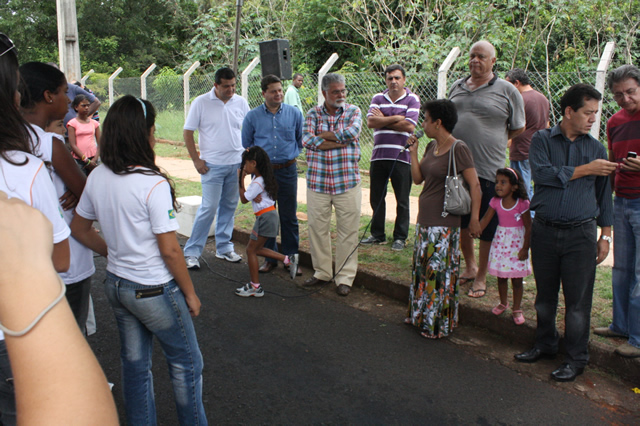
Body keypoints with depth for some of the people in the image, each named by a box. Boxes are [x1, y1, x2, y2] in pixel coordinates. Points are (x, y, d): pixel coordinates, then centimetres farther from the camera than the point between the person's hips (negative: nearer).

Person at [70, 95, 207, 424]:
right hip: (155, 291, -7)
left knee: (134, 364, 20)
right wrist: (190, 293, -9)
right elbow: (169, 250, -20)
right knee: (186, 363, 13)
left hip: (116, 285, 7)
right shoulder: (153, 184, -23)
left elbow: (79, 229, 9)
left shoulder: (97, 177, -3)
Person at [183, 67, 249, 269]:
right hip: (212, 165, -4)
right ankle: (191, 252, 3)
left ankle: (224, 248, 24)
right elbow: (187, 132, -2)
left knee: (229, 206, 11)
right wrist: (196, 160, -6)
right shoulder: (201, 102, -5)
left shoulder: (241, 103, 5)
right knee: (209, 207, -7)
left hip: (236, 163, 4)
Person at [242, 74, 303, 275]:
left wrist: (292, 153, 5)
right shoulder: (252, 116, 2)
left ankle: (291, 257, 15)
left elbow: (302, 140, 14)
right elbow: (245, 145, 12)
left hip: (287, 170, 0)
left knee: (289, 216, 4)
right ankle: (270, 257, 20)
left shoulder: (294, 114, 3)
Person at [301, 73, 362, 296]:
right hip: (317, 182, 2)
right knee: (317, 228, 8)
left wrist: (323, 135, -7)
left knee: (348, 231, 2)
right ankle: (322, 273, 24)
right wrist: (340, 141, -14)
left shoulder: (353, 111, 4)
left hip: (347, 182, -1)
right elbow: (307, 140, -10)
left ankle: (345, 277, 13)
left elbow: (352, 132, -16)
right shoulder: (313, 113, 7)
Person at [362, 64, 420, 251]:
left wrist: (382, 120, -5)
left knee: (402, 201, 4)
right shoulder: (378, 98, 10)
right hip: (378, 156, 3)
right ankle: (378, 235, 24)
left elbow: (409, 126, -13)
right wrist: (395, 118, -10)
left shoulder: (412, 99, 1)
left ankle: (400, 237, 16)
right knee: (376, 198, 10)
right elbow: (371, 122, -5)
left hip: (402, 157, -3)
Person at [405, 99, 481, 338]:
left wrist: (474, 219, -15)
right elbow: (417, 179, 10)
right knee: (421, 269, 17)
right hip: (424, 220, 9)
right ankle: (420, 316, 32)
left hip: (444, 224, -8)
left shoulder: (458, 149, -15)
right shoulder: (432, 146, 9)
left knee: (440, 273, 1)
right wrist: (413, 152, 2)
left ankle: (439, 324, 14)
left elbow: (475, 186, -15)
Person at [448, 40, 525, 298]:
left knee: (487, 227, 2)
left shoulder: (507, 91, 0)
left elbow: (518, 128, 5)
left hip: (488, 170, -5)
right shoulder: (457, 88, 13)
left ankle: (481, 277, 16)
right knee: (461, 221, 15)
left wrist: (492, 142, 4)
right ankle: (469, 266, 34)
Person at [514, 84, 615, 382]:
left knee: (578, 299, 2)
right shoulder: (542, 140, 3)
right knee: (545, 294, 13)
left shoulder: (596, 148, 9)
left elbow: (603, 195, 12)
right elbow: (542, 173, -15)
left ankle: (576, 358, 16)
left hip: (580, 233, 0)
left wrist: (605, 236, 8)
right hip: (544, 231, 0)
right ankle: (545, 344, 31)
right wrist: (586, 170, -11)